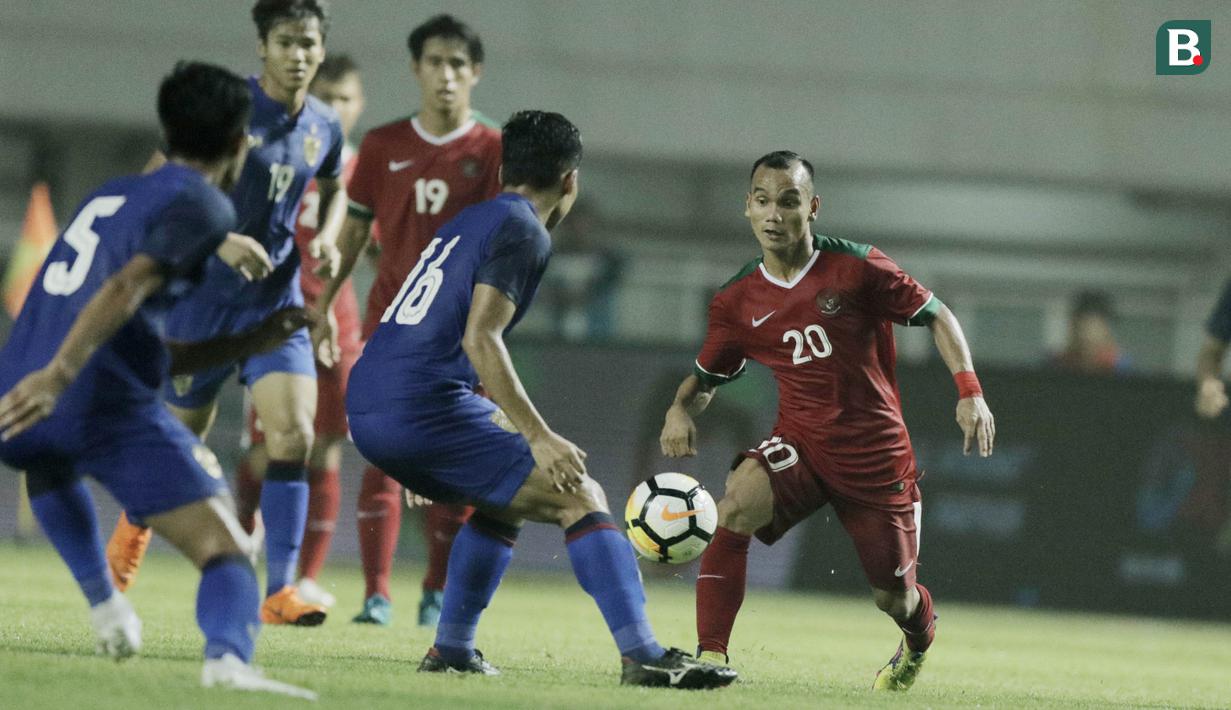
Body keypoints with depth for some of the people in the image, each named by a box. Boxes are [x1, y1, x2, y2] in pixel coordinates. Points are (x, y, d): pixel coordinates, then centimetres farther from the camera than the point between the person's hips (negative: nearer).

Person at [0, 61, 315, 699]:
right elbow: (126, 287, -16)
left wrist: (217, 247, 61)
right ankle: (228, 657, -38)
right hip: (105, 403, -7)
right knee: (226, 550, -8)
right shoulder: (204, 204, 0)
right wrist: (59, 376, -25)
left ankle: (104, 604, 33)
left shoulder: (110, 193, 25)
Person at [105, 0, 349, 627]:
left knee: (293, 434, -14)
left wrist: (327, 239, 3)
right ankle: (132, 532, 39)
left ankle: (279, 591, -12)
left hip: (278, 298, 3)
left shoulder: (324, 128, 3)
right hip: (206, 291, -3)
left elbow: (334, 189, 23)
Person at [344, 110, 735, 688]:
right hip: (425, 407, -9)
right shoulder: (523, 233, -3)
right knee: (580, 498, -6)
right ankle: (644, 657, -17)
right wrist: (539, 437, -18)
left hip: (366, 410, 9)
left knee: (506, 500, 28)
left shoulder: (466, 224, 24)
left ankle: (451, 649, 22)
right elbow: (481, 340, -16)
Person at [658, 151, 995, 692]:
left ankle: (920, 636, 47)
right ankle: (710, 657, -27)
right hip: (800, 445, 2)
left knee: (893, 598, 7)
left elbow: (935, 315, -2)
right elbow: (706, 377, 12)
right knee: (734, 509, -30)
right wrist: (681, 409, -12)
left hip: (876, 454, -2)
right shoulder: (737, 302, -1)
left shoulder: (855, 268, -10)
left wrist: (969, 392, -13)